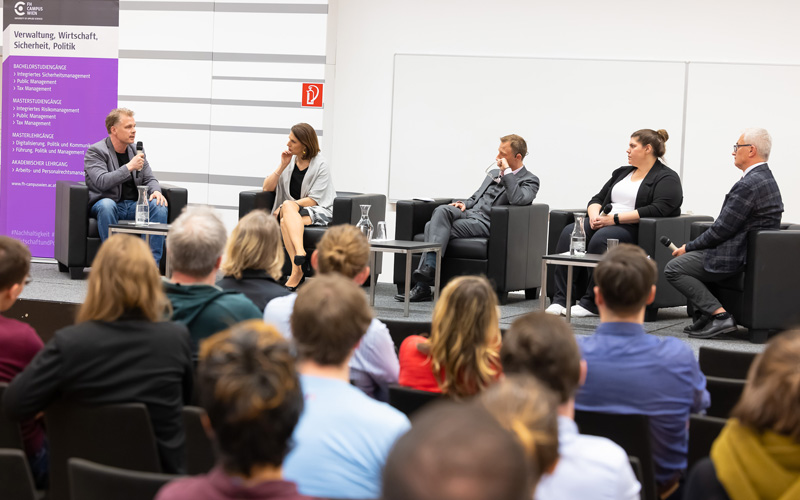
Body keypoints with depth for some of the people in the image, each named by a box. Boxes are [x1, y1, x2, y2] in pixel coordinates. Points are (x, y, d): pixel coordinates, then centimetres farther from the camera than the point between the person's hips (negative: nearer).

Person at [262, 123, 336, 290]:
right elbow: (267, 188, 11)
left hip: (319, 212, -4)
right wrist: (282, 166, -1)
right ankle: (299, 268, -48)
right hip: (292, 213, 4)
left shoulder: (320, 165, -3)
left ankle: (296, 271, -46)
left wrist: (285, 207, -15)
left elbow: (314, 200, -10)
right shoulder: (290, 161, 14)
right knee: (284, 221, -34)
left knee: (286, 215, -36)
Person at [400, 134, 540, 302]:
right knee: (441, 210, -27)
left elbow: (517, 200, -17)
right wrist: (464, 204, 9)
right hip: (468, 212, 6)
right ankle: (428, 267, -36)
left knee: (437, 229, -26)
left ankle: (423, 286, -29)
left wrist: (507, 171, -11)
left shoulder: (529, 181, 5)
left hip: (486, 222, -6)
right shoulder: (494, 174, 29)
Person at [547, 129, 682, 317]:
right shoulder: (622, 173, 24)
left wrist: (615, 218, -20)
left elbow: (658, 209, -17)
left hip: (634, 230, -7)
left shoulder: (667, 178, -1)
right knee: (569, 233, -22)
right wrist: (594, 215, -3)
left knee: (600, 238, -36)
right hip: (604, 223, 7)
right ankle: (560, 300, -29)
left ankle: (591, 303, -30)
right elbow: (598, 199, 23)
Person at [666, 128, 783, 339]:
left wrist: (688, 247, -6)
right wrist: (691, 247, 12)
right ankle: (708, 313, 16)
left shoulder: (749, 185, -21)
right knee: (687, 257, 23)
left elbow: (722, 229, -20)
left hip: (739, 257, -11)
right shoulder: (765, 178, 13)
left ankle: (720, 316, -12)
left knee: (674, 269, -9)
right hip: (752, 251, 11)